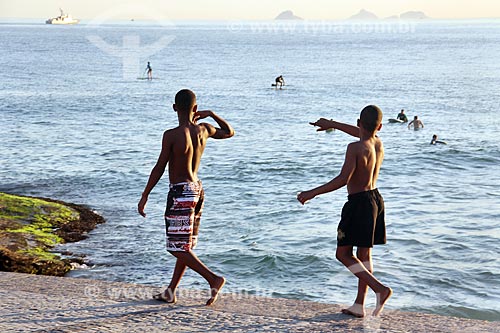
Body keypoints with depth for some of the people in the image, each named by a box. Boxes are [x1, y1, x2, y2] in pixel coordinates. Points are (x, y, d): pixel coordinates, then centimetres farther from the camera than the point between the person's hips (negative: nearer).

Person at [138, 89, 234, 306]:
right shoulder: (203, 130, 1)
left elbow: (159, 168, -13)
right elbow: (229, 132, 21)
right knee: (186, 245, 13)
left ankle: (213, 278, -13)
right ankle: (171, 291, 21)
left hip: (181, 192, -8)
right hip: (197, 189, 8)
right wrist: (211, 114, 20)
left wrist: (144, 196, -5)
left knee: (177, 248, -4)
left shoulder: (171, 135, -16)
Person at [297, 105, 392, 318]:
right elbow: (361, 133, 26)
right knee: (364, 253, 13)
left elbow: (343, 180, -25)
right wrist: (332, 124, 38)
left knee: (343, 254, 2)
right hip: (376, 199, 8)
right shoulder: (378, 143, 4)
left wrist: (312, 193, -18)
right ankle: (359, 305, 16)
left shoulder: (355, 148, -19)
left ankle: (380, 289, -12)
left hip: (359, 203, -8)